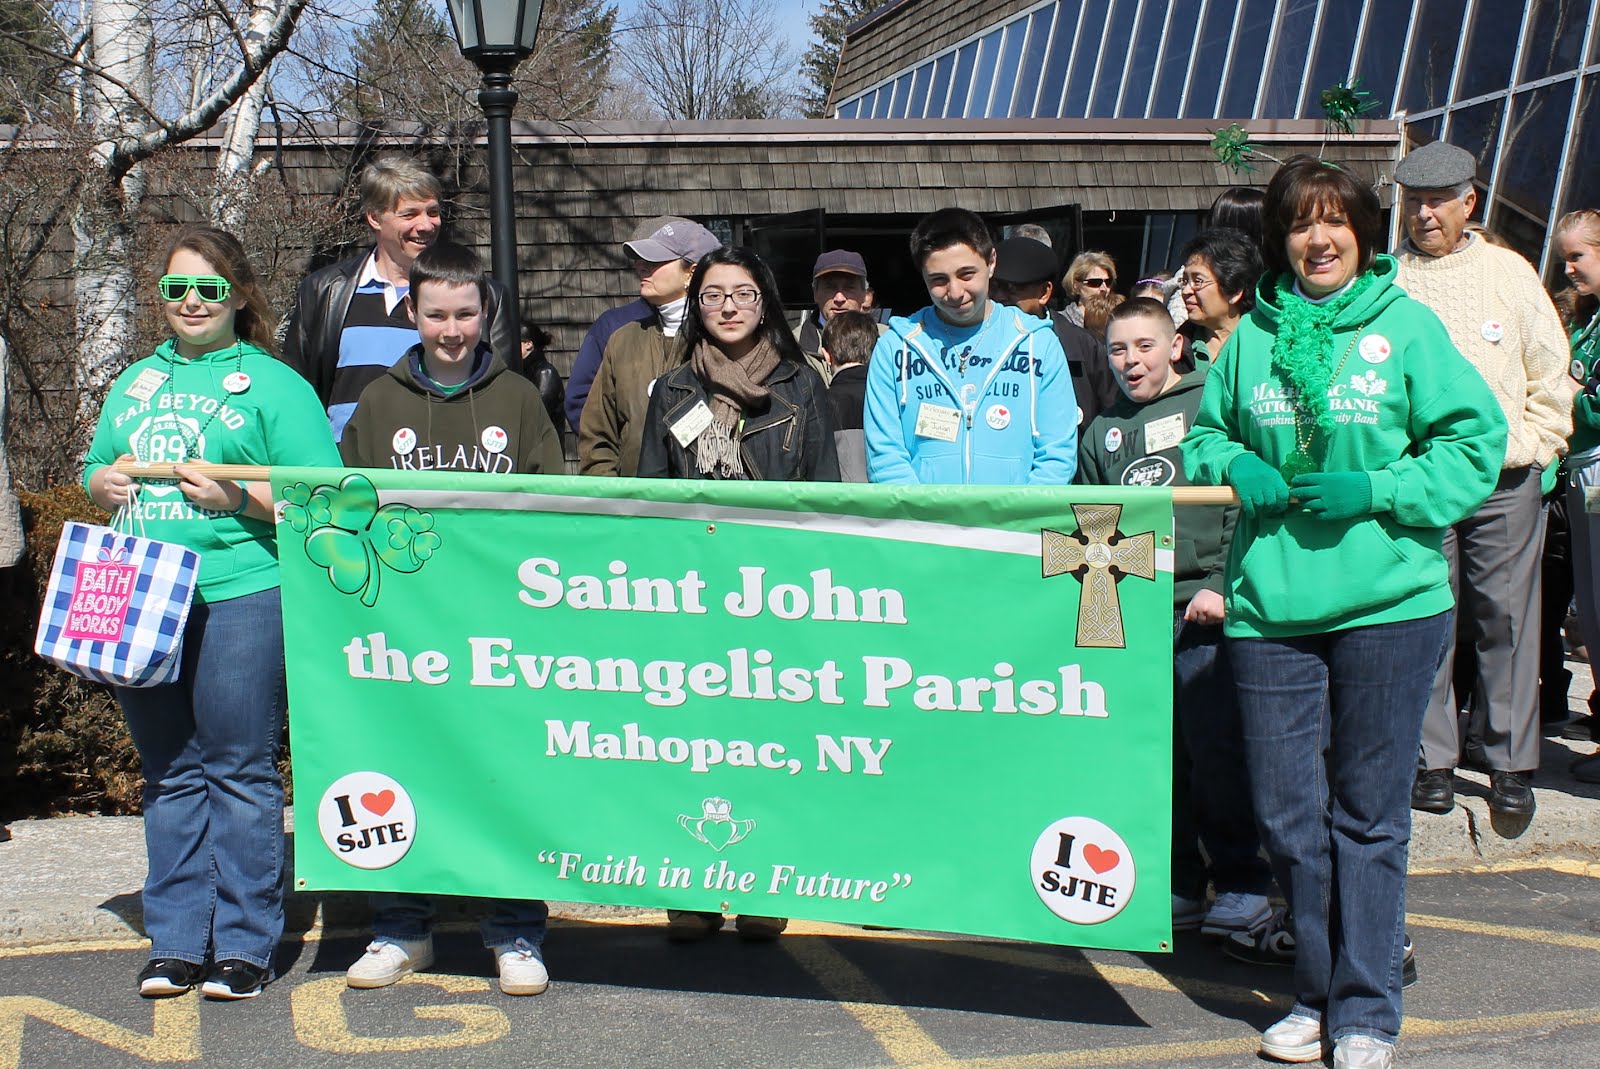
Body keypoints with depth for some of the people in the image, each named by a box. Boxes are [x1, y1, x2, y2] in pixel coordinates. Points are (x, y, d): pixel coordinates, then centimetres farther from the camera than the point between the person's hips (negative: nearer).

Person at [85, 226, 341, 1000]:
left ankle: (245, 946, 7)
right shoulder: (136, 382, 18)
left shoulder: (272, 384, 1)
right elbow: (95, 471, 24)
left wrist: (238, 496, -19)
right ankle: (175, 945, 17)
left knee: (239, 772, -1)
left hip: (240, 595, -5)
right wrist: (105, 485, 2)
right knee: (169, 776, 10)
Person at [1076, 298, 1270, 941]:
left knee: (1217, 751, -4)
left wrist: (1224, 583, -10)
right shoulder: (1103, 431, 18)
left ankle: (1243, 887, 9)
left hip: (1203, 609, -5)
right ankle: (1179, 885, 16)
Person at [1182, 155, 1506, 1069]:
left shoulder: (1406, 324, 0)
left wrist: (1375, 492, -12)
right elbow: (1205, 435, 20)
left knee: (1368, 815, 5)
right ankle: (1317, 994, 25)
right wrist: (1234, 471, -1)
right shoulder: (1252, 336, 9)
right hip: (1269, 608, 3)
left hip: (1388, 606, -3)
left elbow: (1476, 442, -2)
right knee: (1288, 816, 7)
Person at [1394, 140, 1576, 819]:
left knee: (1506, 618, 1)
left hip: (1505, 482, 1)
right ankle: (1431, 762, 10)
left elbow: (1551, 375, 13)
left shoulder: (1509, 272, 10)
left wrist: (1537, 451, 4)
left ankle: (1511, 764, 9)